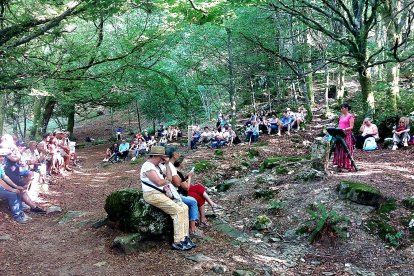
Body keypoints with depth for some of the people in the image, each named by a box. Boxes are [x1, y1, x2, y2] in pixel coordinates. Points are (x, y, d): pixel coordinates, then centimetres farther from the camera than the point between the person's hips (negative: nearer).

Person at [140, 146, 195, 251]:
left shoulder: (157, 166, 21)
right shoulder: (148, 166, -12)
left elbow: (169, 178, 18)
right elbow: (159, 182, -21)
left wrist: (167, 164, 12)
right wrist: (166, 181, 1)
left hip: (161, 193, 10)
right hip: (152, 195, -10)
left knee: (184, 207, -3)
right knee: (178, 210, -21)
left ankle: (184, 237, -4)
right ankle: (178, 243, -19)